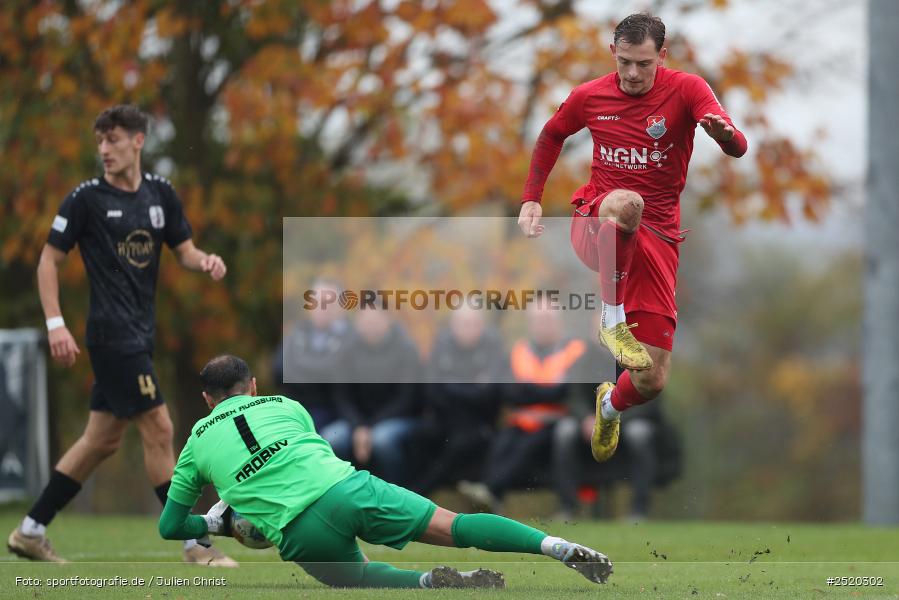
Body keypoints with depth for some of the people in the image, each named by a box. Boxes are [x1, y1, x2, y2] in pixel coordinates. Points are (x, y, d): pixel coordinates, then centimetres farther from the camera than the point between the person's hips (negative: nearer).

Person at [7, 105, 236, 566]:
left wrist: (205, 261, -10)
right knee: (158, 429, -11)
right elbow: (49, 260, -3)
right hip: (112, 333, -7)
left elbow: (183, 250, 14)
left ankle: (31, 531, 20)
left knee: (102, 441, 11)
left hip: (139, 333, 7)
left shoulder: (160, 194, 9)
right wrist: (55, 324, -12)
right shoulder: (86, 198, -7)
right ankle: (192, 545, -7)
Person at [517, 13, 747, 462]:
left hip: (656, 236, 1)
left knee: (651, 381, -4)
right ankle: (612, 317, -28)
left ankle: (611, 405, 34)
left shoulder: (685, 90, -6)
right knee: (627, 201, -42)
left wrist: (725, 132, -44)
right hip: (594, 221, -1)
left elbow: (737, 149, -20)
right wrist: (531, 198, 14)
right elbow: (551, 135, 23)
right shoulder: (589, 97, 2)